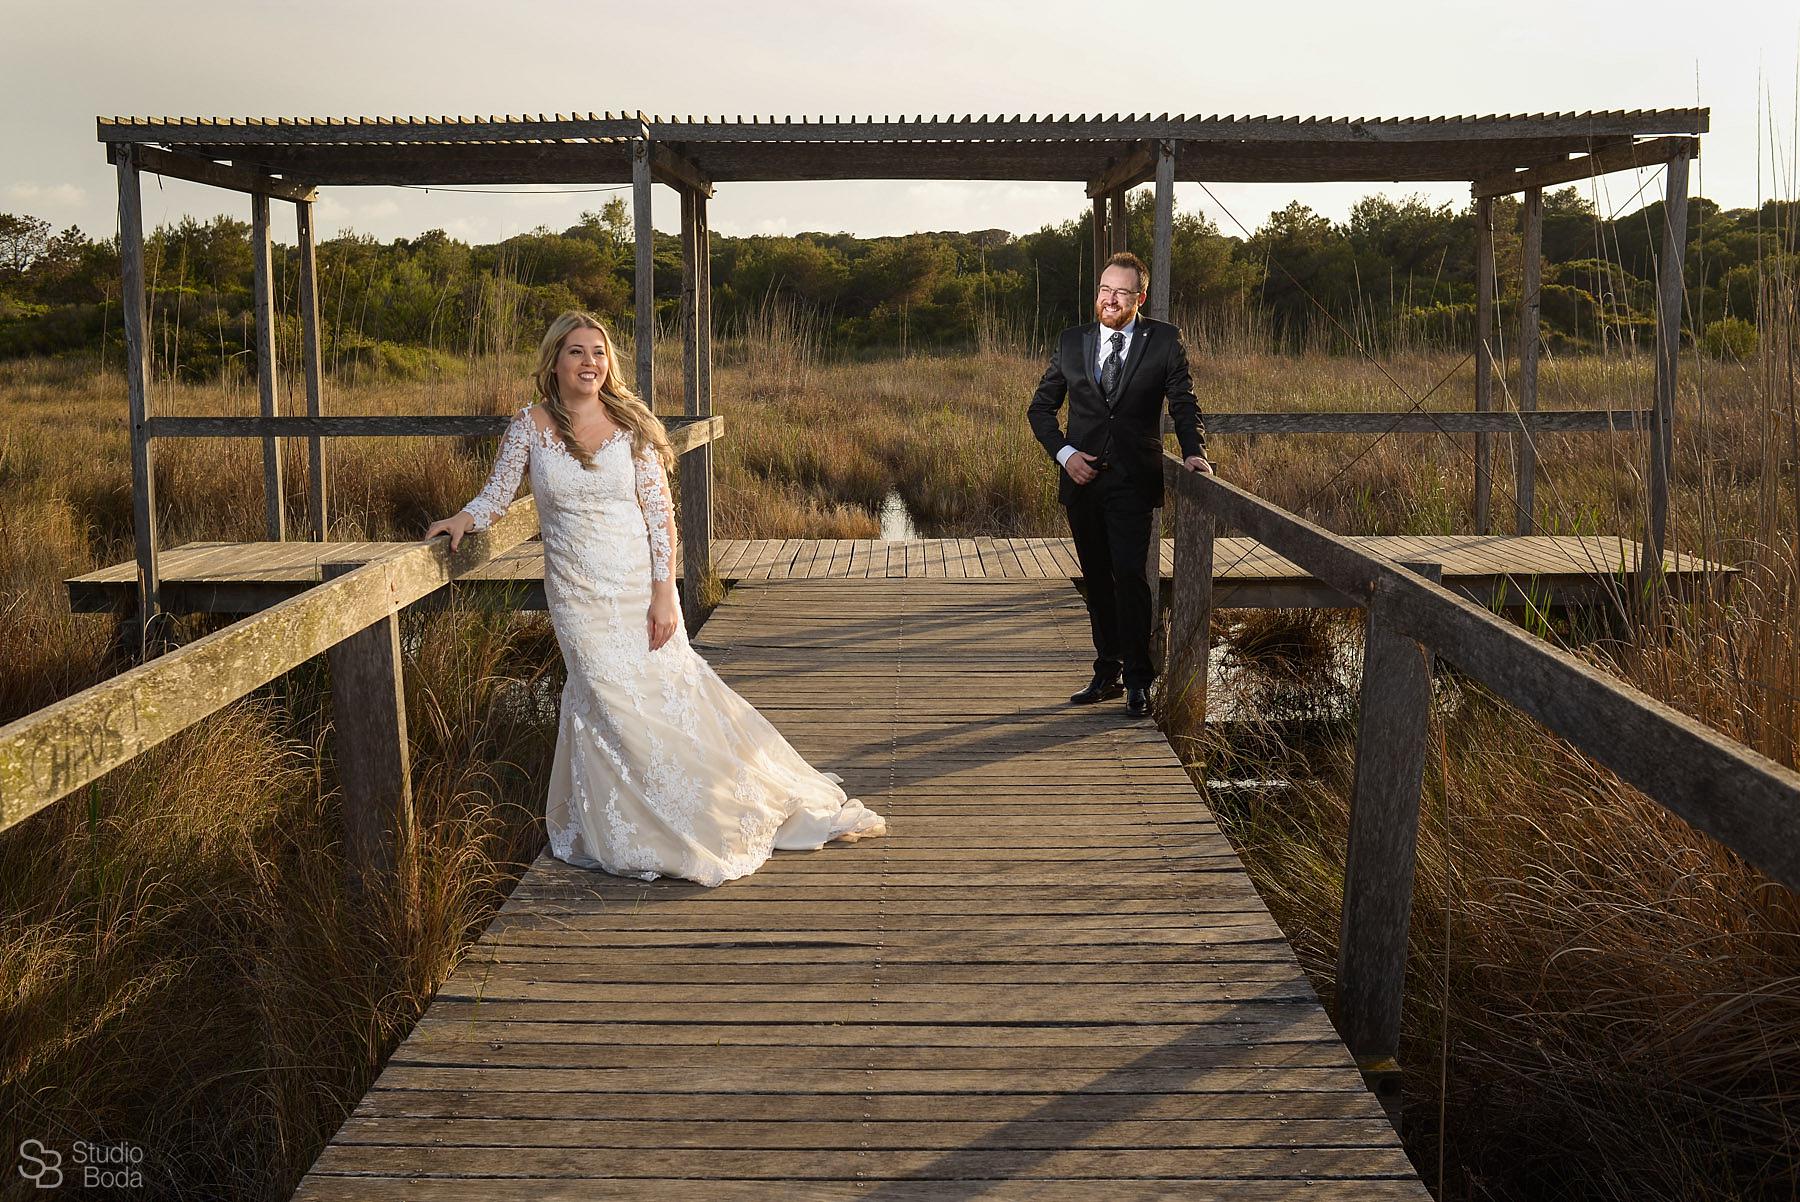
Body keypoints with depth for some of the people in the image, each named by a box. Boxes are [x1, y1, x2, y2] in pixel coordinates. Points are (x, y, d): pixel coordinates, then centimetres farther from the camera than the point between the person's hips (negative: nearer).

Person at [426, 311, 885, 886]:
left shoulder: (631, 424, -3)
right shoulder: (531, 427, -1)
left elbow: (659, 514, -5)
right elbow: (496, 495, 6)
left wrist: (664, 594, -11)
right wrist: (465, 517, -16)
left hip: (641, 586, 0)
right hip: (578, 595, 0)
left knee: (668, 691, 3)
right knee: (611, 703, -5)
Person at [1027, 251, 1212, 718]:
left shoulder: (1164, 340, 1)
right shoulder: (1071, 342, 7)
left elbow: (1183, 402, 3)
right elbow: (1040, 407, 12)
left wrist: (1193, 450, -15)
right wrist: (1064, 452, -3)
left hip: (1133, 482, -3)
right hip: (1082, 478, 3)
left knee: (1129, 575, -12)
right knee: (1097, 579, 10)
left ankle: (1138, 680, -3)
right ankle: (1107, 673, 20)